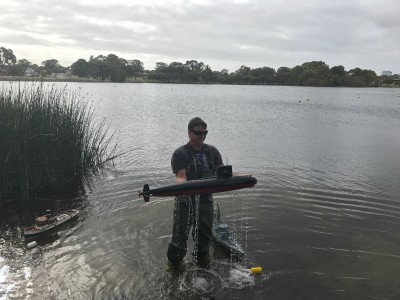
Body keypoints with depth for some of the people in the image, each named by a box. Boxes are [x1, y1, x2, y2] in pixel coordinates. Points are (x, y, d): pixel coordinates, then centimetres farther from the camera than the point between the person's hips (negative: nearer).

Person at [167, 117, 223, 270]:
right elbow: (181, 177, -18)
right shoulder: (180, 153, -7)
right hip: (185, 201, -4)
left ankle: (202, 257, 41)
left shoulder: (212, 151, 8)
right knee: (181, 232, 6)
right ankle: (174, 260, 28)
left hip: (206, 200, 4)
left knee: (205, 233, 17)